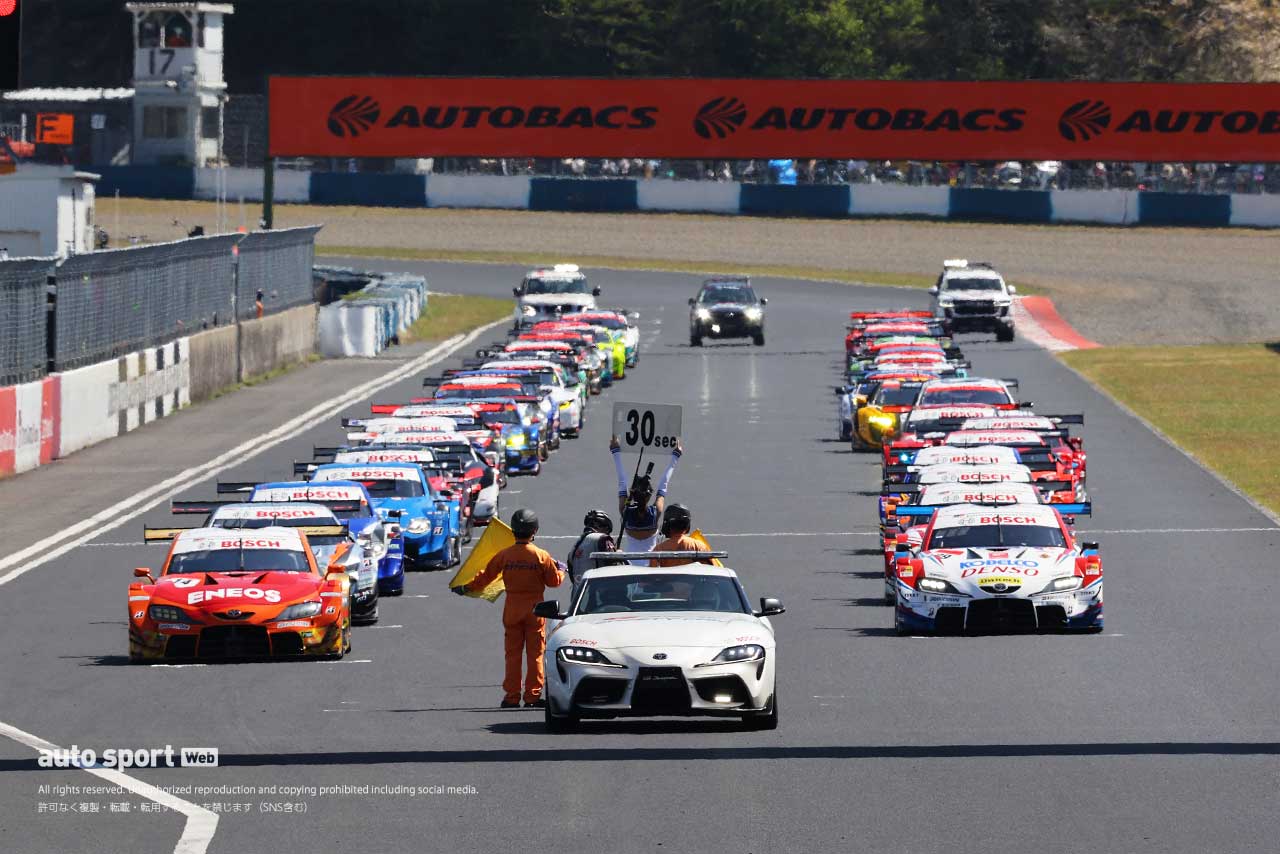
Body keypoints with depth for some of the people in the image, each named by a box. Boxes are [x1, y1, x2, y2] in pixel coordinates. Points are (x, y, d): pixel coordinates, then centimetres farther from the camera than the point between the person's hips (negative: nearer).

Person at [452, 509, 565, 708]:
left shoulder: (504, 555, -5)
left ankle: (511, 697, 6)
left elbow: (486, 576, 2)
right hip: (535, 609, -1)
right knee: (535, 654, 4)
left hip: (512, 609, 1)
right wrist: (561, 570, 21)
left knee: (512, 654, 7)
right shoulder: (541, 556, -8)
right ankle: (533, 696, 1)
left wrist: (465, 588, 16)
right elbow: (554, 581, -1)